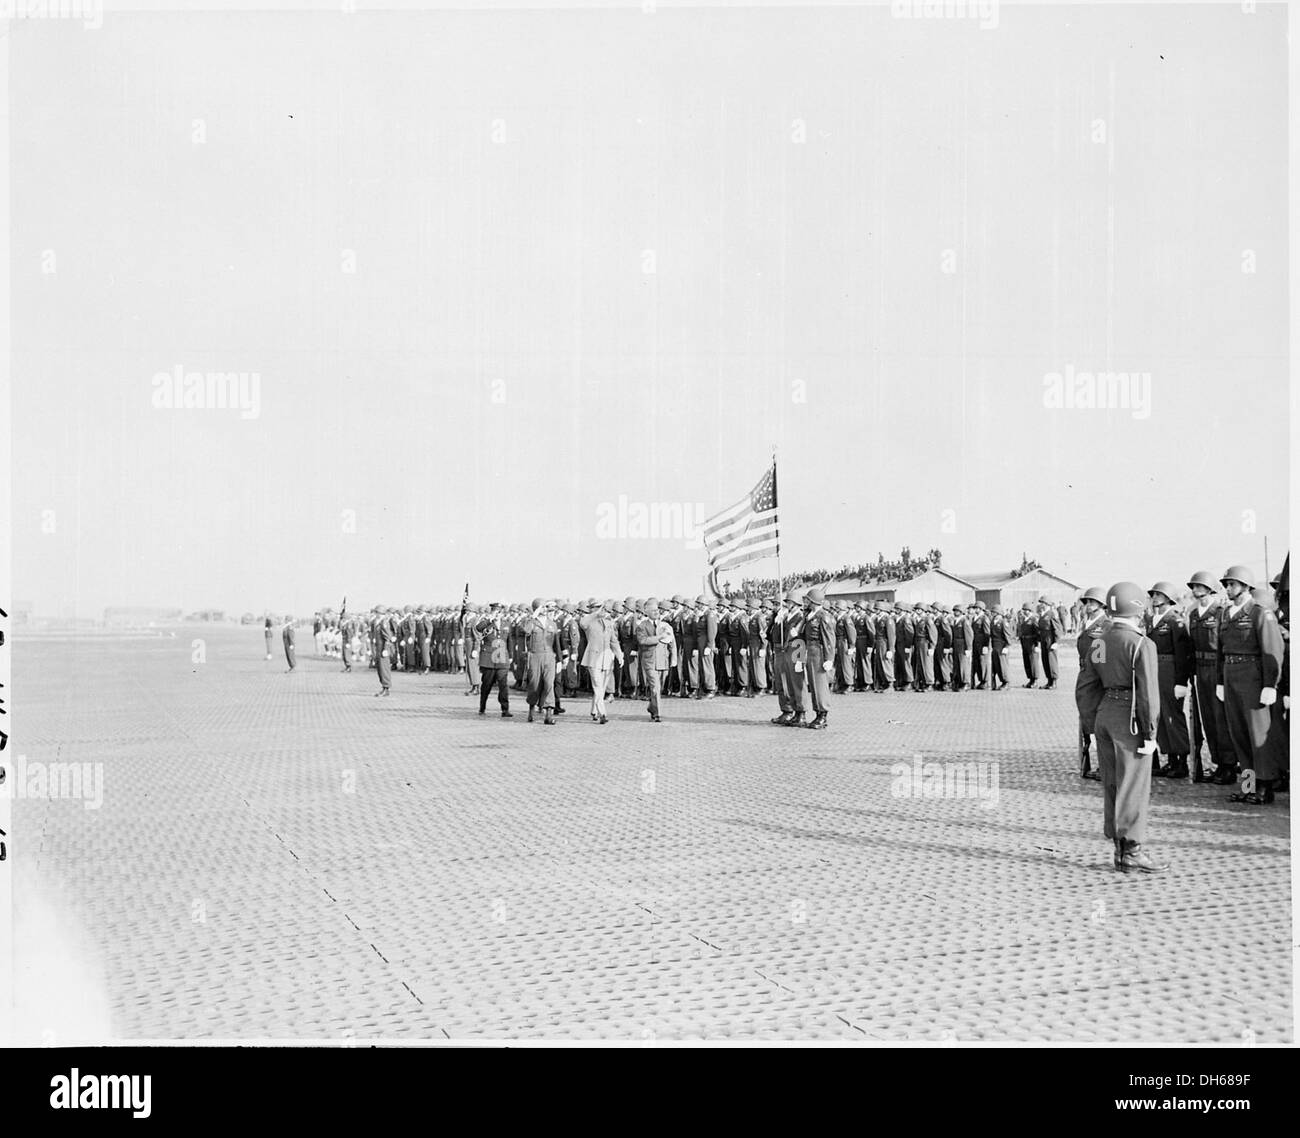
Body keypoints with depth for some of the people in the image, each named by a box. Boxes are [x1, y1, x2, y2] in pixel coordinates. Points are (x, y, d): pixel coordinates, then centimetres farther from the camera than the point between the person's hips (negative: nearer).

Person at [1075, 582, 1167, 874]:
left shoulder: (1098, 643, 10)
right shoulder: (1141, 644, -12)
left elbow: (1085, 688, 12)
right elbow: (1147, 692, -15)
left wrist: (1091, 725, 19)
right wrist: (1149, 733, -11)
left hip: (1104, 712, 7)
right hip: (1129, 718, -7)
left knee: (1111, 784, 12)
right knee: (1133, 785, -1)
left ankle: (1120, 849, 20)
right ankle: (1133, 852, 4)